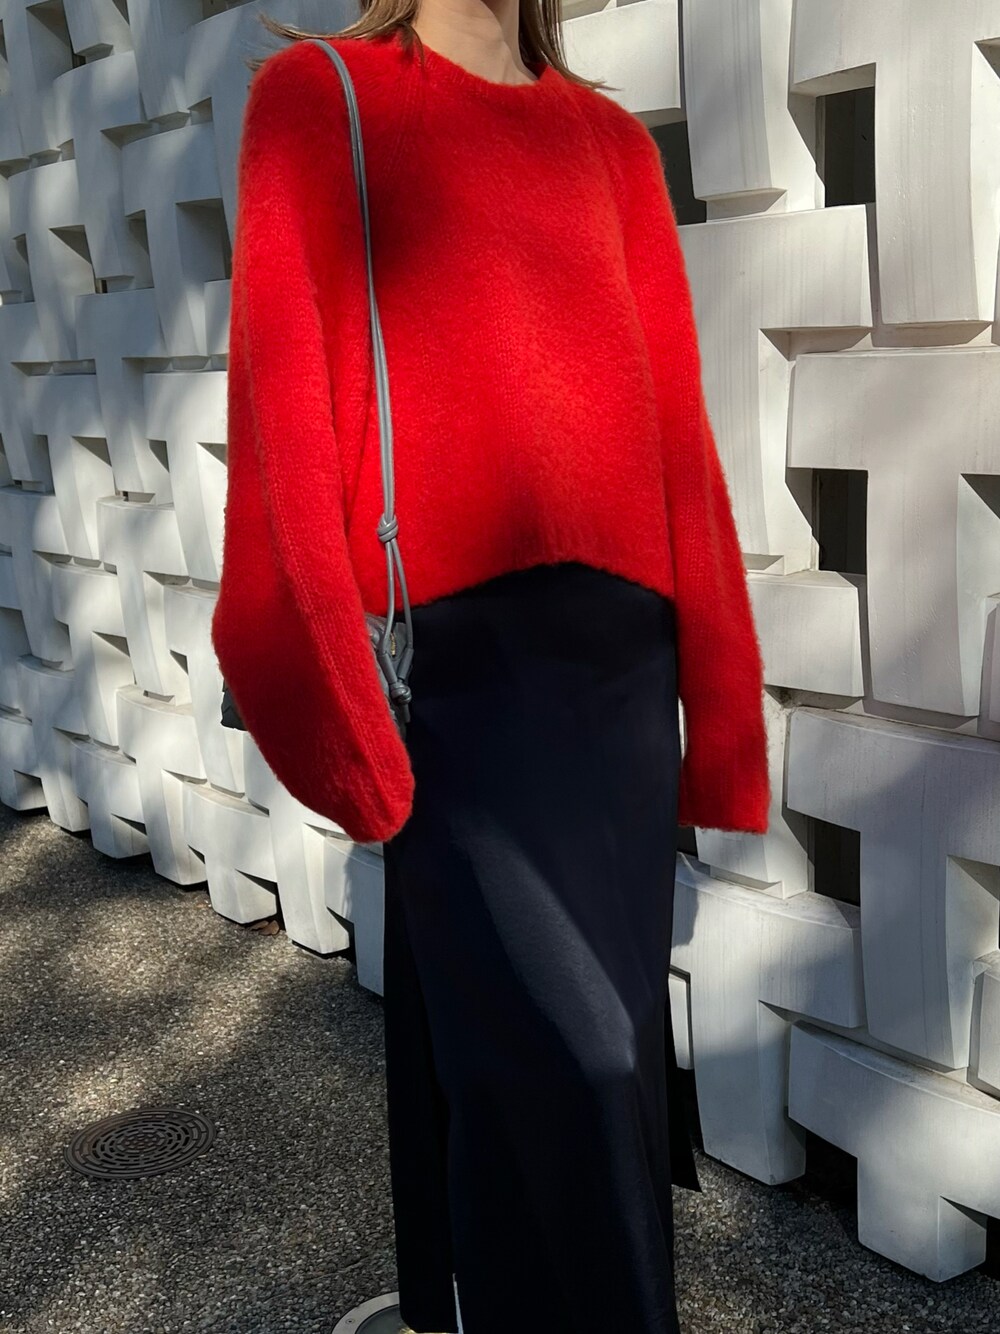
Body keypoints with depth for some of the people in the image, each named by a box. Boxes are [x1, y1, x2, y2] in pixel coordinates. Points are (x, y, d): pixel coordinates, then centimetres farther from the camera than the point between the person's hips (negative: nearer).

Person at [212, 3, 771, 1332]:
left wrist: (714, 695, 8)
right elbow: (287, 379, -2)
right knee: (547, 1048, -9)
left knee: (607, 1013, 10)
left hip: (615, 626, 5)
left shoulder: (611, 138, 17)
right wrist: (330, 665, -8)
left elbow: (675, 414, 12)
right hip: (455, 629, -4)